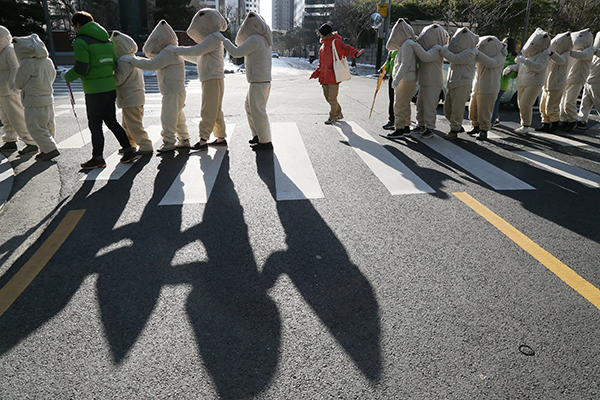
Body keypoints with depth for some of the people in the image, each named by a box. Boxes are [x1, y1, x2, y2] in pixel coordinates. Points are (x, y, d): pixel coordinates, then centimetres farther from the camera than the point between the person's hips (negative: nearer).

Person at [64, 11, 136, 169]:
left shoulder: (81, 41, -9)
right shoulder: (107, 40, 12)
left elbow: (80, 68, -15)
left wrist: (67, 76, 3)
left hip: (95, 90, -7)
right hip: (111, 87, 7)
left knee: (95, 125, 3)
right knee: (111, 121, 16)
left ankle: (98, 158, 12)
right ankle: (128, 151, 14)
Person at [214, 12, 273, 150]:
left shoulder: (255, 39, -16)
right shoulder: (265, 38, 12)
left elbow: (236, 52, -16)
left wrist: (223, 39, -7)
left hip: (258, 82, -10)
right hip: (265, 80, 10)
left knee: (257, 111, -3)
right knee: (249, 106, 21)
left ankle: (265, 141, 3)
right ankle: (258, 135, 27)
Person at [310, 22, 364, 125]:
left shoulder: (335, 42, -6)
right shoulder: (323, 45, 20)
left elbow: (346, 49, -20)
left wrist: (355, 53, -39)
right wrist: (315, 74, 19)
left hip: (333, 76, -9)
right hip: (325, 77, 9)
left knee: (332, 98, -5)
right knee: (328, 97, 14)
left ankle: (332, 117, 8)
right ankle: (339, 113, 29)